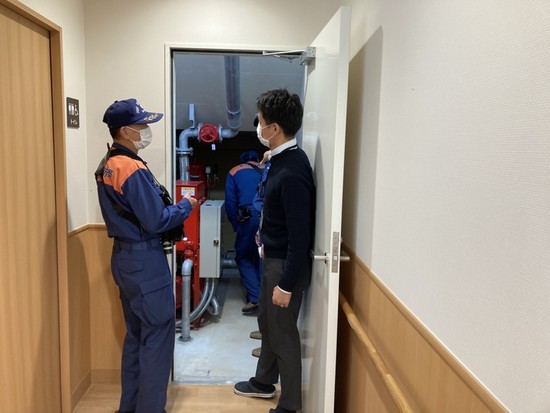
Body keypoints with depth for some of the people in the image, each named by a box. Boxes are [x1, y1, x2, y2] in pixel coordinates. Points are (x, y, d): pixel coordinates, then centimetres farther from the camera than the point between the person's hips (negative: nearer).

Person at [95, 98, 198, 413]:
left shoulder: (107, 166, 10)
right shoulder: (133, 168, -20)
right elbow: (155, 221, -21)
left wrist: (170, 204, 10)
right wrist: (186, 206, -7)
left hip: (125, 256, 10)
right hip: (145, 259, -10)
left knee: (136, 333, 19)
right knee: (158, 334, 2)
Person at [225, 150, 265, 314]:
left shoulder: (234, 172, 16)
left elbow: (230, 202, 7)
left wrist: (236, 225, 14)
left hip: (250, 218, -3)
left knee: (243, 258, 11)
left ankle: (256, 299, 3)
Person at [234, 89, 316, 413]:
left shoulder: (292, 172, -27)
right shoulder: (282, 158, 3)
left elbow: (300, 235, -26)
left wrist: (286, 284, -21)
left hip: (287, 264, -10)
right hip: (274, 258, 10)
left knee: (283, 334, 7)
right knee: (267, 323, 24)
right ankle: (264, 383, 46)